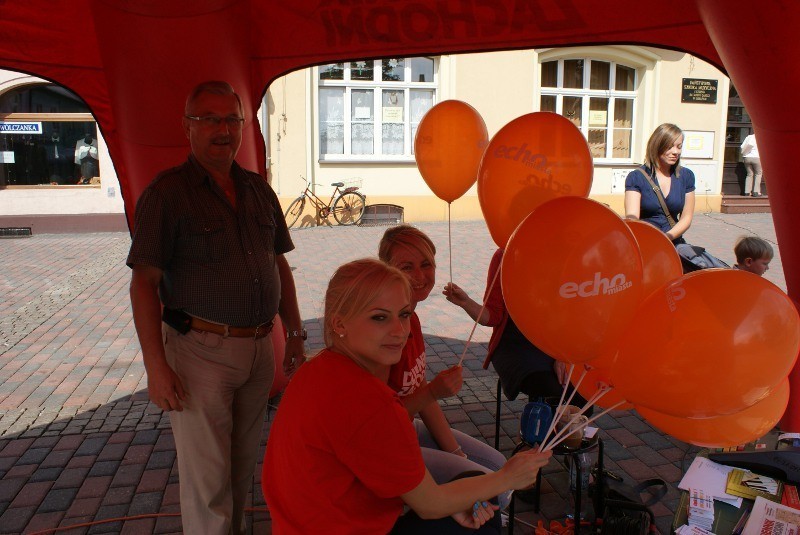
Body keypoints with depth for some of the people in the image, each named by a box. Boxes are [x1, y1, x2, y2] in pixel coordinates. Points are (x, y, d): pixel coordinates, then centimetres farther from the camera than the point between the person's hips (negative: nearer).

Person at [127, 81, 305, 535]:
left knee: (244, 464, 18)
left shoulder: (259, 190, 9)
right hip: (201, 349, -5)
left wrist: (296, 335, 12)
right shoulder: (167, 192, -8)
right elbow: (144, 282, -10)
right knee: (207, 476, 4)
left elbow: (280, 264, 14)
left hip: (260, 347, 5)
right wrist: (156, 366, -15)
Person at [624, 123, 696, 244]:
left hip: (674, 244, 3)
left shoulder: (686, 176, 12)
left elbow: (686, 217, 11)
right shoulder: (636, 177, -1)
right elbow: (631, 218, -12)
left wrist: (668, 236, -10)